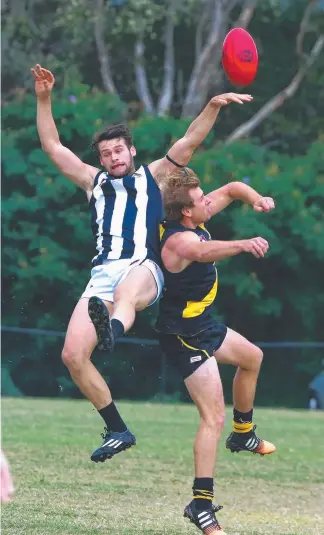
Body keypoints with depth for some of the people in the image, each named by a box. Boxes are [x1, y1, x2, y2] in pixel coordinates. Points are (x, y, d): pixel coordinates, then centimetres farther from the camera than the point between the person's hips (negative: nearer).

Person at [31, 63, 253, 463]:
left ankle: (112, 331, -79)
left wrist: (214, 105, -3)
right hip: (102, 274, 4)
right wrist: (43, 99, 17)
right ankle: (117, 431, -4)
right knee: (72, 355, -14)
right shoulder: (94, 182, 28)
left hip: (143, 268, -4)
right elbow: (53, 147, 25)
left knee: (126, 291, -42)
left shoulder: (154, 176, 21)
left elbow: (190, 141, 11)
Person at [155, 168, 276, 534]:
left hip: (202, 325, 10)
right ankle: (201, 504, -17)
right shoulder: (179, 240, -30)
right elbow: (203, 251, -55)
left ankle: (243, 434, 51)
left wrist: (256, 199, -12)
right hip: (185, 336, -10)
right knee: (214, 418, -16)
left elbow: (230, 189, 10)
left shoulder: (192, 220, -3)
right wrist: (243, 245, -72)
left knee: (251, 357, 33)